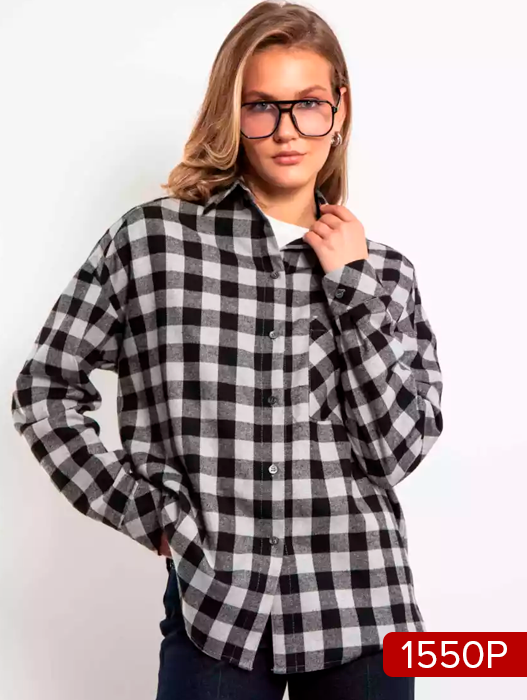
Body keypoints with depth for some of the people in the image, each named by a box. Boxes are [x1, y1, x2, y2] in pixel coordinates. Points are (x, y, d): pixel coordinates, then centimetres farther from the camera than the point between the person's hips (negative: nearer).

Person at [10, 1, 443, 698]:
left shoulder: (385, 272, 2)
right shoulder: (150, 239, -6)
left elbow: (400, 450, -5)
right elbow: (44, 392, 1)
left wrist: (354, 285, -10)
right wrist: (146, 510, -6)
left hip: (361, 613, 3)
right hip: (213, 611, -2)